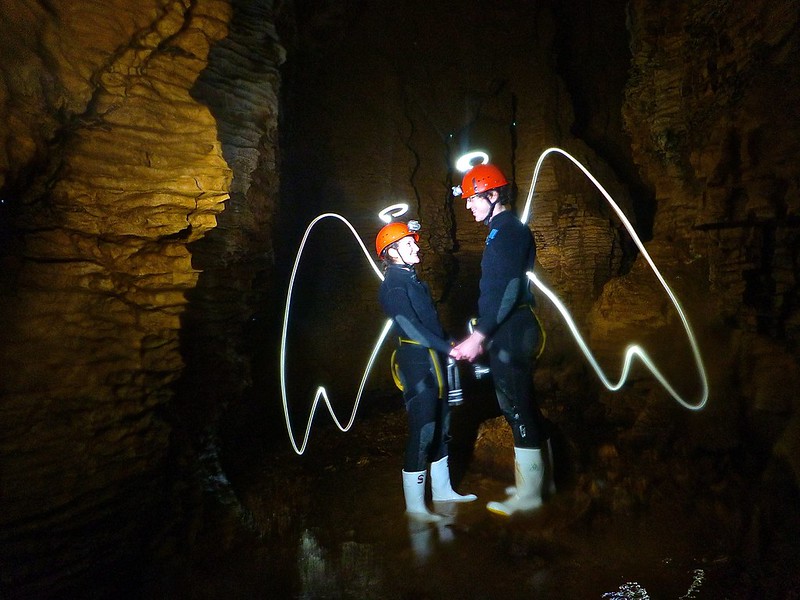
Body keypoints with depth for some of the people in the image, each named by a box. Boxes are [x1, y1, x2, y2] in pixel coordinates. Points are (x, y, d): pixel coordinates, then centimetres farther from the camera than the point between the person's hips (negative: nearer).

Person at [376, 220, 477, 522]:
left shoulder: (412, 279, 16)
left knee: (440, 428, 17)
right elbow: (410, 326, -21)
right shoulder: (393, 284, -12)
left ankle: (442, 490, 32)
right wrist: (449, 348, -22)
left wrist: (452, 344, 3)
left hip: (434, 361, 9)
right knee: (422, 432, -4)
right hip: (416, 362, -9)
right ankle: (415, 506, 9)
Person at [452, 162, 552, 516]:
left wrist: (478, 336, -25)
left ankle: (528, 494, 10)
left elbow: (506, 290, -23)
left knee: (518, 408, -2)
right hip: (510, 331, 10)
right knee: (521, 407, 16)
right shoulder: (508, 229, 18)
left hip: (510, 332, -10)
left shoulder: (506, 230, -13)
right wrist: (483, 335, 21)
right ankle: (533, 482, 29)